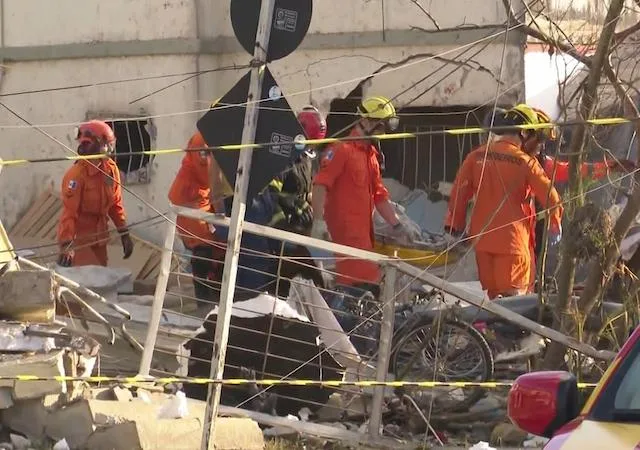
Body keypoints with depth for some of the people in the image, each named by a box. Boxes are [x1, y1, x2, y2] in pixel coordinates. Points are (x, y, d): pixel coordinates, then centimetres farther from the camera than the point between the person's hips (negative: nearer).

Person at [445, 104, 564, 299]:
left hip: (482, 238, 5)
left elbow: (459, 191, 3)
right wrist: (555, 226, 10)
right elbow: (549, 196, -6)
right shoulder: (525, 162, -8)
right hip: (513, 239, -5)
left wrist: (455, 224, 13)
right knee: (514, 297, -1)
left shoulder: (476, 156, 3)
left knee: (493, 296, 14)